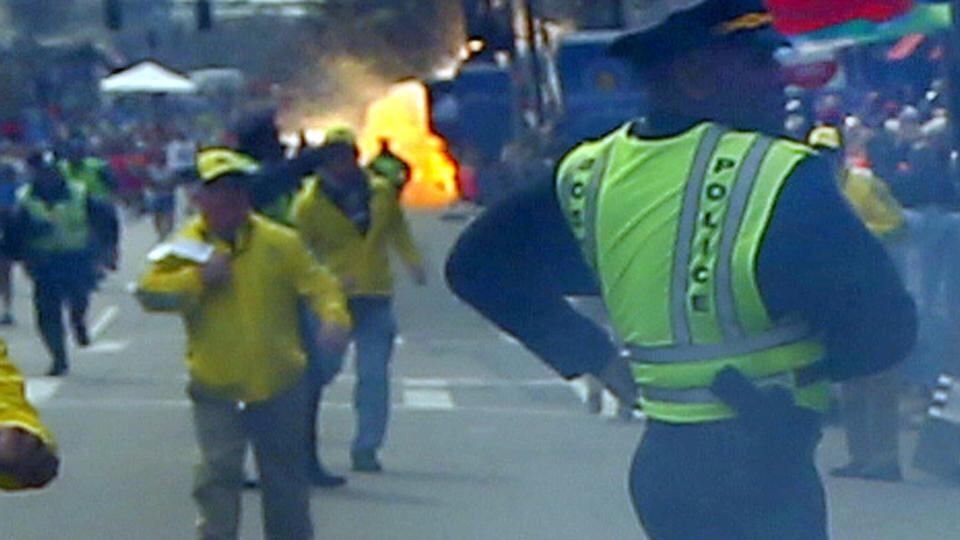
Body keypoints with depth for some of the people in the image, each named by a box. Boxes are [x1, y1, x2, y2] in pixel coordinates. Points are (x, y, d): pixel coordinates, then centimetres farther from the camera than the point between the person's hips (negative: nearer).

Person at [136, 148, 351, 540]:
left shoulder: (281, 242, -1)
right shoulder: (186, 247, -1)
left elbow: (318, 283, -5)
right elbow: (150, 293, -8)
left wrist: (334, 317, -25)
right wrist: (199, 278, -20)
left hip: (279, 385, 2)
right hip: (216, 386, -2)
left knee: (286, 474, 13)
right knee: (218, 476, -7)